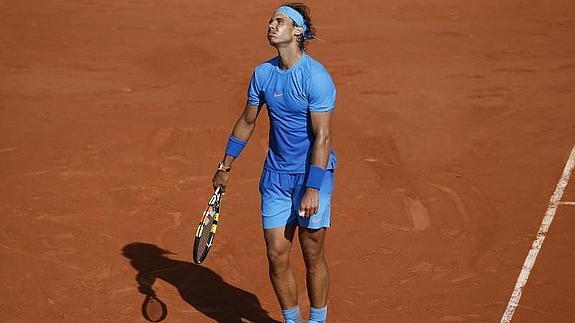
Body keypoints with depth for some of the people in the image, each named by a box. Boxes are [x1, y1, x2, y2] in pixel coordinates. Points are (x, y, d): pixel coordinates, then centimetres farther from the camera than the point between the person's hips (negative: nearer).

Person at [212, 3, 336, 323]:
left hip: (313, 174, -5)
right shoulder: (262, 73, 3)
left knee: (313, 257, 3)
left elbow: (322, 136, -19)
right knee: (277, 256, 3)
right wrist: (225, 166, 18)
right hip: (276, 175, 5)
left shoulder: (316, 77, -17)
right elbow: (247, 122, 16)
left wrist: (312, 189, -24)